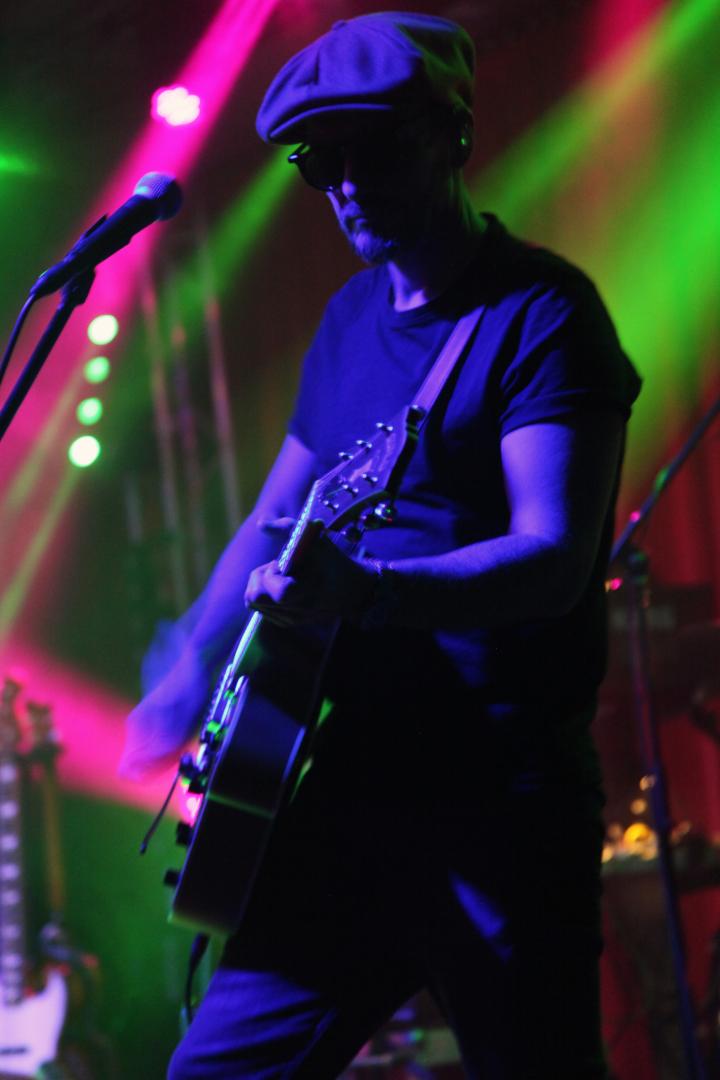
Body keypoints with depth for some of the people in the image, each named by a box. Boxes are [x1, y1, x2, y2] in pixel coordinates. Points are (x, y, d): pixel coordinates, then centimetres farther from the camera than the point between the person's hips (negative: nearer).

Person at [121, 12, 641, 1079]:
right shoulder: (351, 319, 15)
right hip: (343, 791, 7)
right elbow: (273, 520, 26)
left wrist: (370, 589, -36)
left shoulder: (540, 313, -9)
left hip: (499, 806, -7)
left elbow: (555, 557, -21)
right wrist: (192, 671, 13)